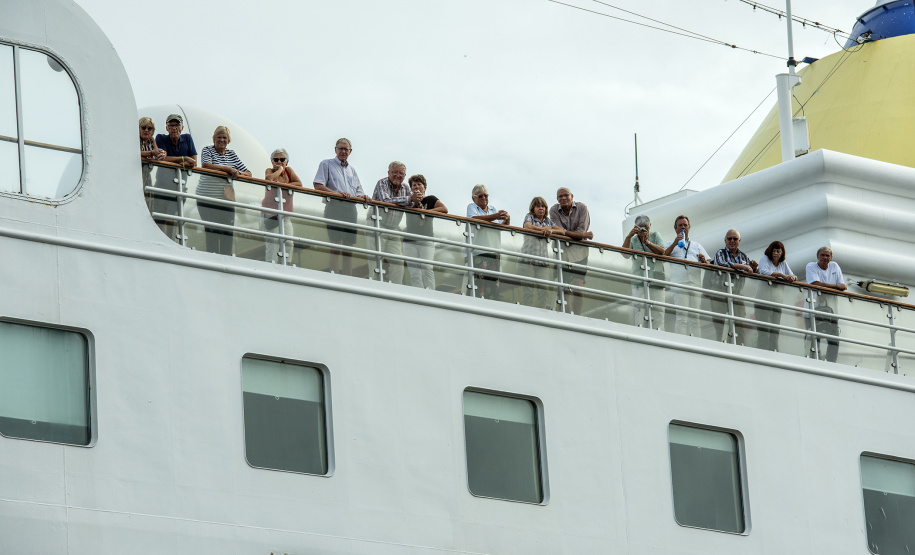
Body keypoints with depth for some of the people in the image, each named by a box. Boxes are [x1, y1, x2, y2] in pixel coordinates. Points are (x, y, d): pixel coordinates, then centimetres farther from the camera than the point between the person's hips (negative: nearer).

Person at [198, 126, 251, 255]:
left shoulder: (232, 154, 15)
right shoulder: (207, 151, 4)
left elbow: (248, 174, 15)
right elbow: (206, 166, -17)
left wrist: (238, 173, -9)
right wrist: (228, 169, -18)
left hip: (226, 199, 4)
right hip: (207, 198, -4)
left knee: (228, 232, -2)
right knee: (212, 231, -9)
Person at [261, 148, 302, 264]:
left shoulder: (289, 170, 13)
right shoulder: (269, 171, 5)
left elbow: (299, 184, -2)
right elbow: (269, 178, -20)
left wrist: (283, 184, -10)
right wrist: (279, 170, -5)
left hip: (285, 214, 4)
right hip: (270, 213, -4)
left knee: (289, 242, -8)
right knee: (272, 241, -16)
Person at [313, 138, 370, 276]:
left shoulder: (352, 170, 25)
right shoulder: (327, 165, 7)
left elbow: (358, 192, 23)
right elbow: (318, 186, -6)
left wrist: (363, 197, -1)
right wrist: (338, 194, -17)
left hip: (350, 209, 6)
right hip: (334, 207, -6)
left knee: (349, 246, 2)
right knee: (336, 243, -14)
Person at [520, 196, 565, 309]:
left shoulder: (548, 221, 23)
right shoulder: (529, 217, 12)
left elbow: (562, 231, 14)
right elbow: (528, 226, -10)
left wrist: (551, 230, -5)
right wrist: (545, 229, -6)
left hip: (543, 259, 4)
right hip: (528, 257, -4)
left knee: (544, 289, -8)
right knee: (528, 289, -10)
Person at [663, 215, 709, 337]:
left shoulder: (697, 246, 27)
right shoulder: (671, 244, 21)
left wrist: (704, 261, -5)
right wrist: (675, 243, -7)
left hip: (695, 283, 3)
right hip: (679, 283, -3)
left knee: (695, 318, -4)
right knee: (682, 317, -15)